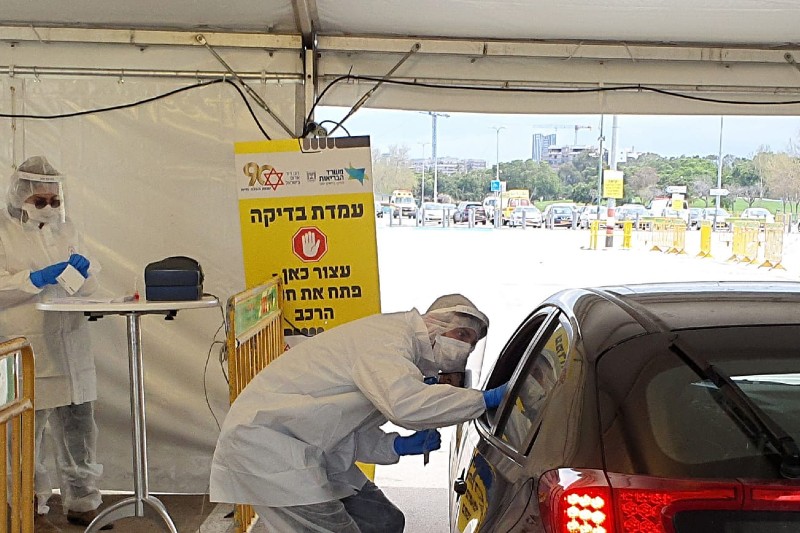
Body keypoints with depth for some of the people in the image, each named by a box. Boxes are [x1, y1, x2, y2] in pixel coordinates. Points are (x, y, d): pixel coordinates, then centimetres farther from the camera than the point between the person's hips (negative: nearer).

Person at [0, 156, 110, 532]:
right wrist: (36, 279, -19)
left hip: (70, 345, 5)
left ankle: (82, 502, 22)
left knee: (78, 428, 10)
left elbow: (88, 286, 18)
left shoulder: (64, 230, 16)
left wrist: (84, 269, -2)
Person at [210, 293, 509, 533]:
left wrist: (398, 446, -3)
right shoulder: (389, 337, -19)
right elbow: (406, 405, -40)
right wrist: (485, 399, -29)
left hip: (309, 448, 10)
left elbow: (350, 433, 13)